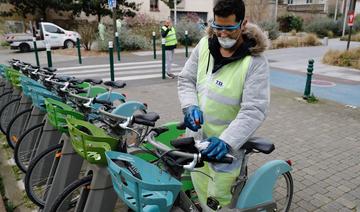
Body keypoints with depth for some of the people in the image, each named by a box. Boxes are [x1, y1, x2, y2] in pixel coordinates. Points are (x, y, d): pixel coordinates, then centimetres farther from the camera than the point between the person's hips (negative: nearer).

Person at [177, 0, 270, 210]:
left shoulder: (255, 61, -18)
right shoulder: (204, 45, -3)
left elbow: (254, 109, -23)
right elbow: (186, 79, 3)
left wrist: (227, 141, -33)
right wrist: (190, 106, -16)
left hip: (226, 142, -4)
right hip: (197, 136, 5)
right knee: (200, 189, 22)